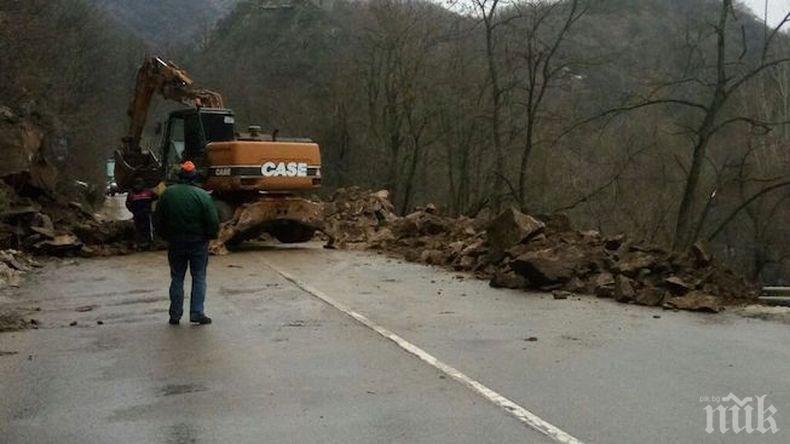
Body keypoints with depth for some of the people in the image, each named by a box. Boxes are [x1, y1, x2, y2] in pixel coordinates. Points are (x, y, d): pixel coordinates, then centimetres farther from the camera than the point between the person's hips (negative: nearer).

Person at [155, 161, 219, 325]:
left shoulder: (167, 194, -2)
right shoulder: (203, 195, -12)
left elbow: (159, 220, 5)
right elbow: (213, 221, -13)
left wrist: (167, 236, 17)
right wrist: (210, 235, 5)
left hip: (175, 243, 3)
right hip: (198, 243, -2)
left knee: (177, 278, 11)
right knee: (199, 278, 7)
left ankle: (175, 315, 13)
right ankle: (197, 313, 3)